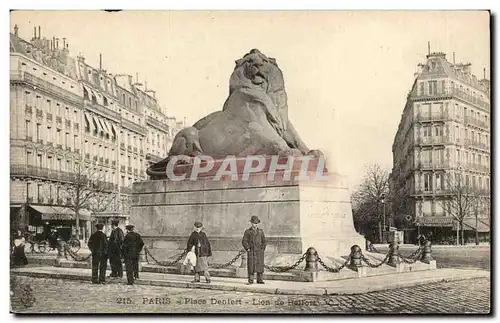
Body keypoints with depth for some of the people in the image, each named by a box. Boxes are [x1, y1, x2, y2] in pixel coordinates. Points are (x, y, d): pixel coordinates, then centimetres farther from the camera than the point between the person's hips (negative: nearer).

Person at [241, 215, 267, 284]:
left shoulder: (261, 231, 8)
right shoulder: (247, 231, 2)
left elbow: (264, 241, 13)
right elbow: (244, 241, 1)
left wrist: (263, 249, 3)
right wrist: (247, 248, -7)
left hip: (259, 251, 2)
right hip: (251, 252, -2)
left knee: (260, 265, 0)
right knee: (251, 266, -3)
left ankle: (260, 280, 7)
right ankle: (250, 280, 1)